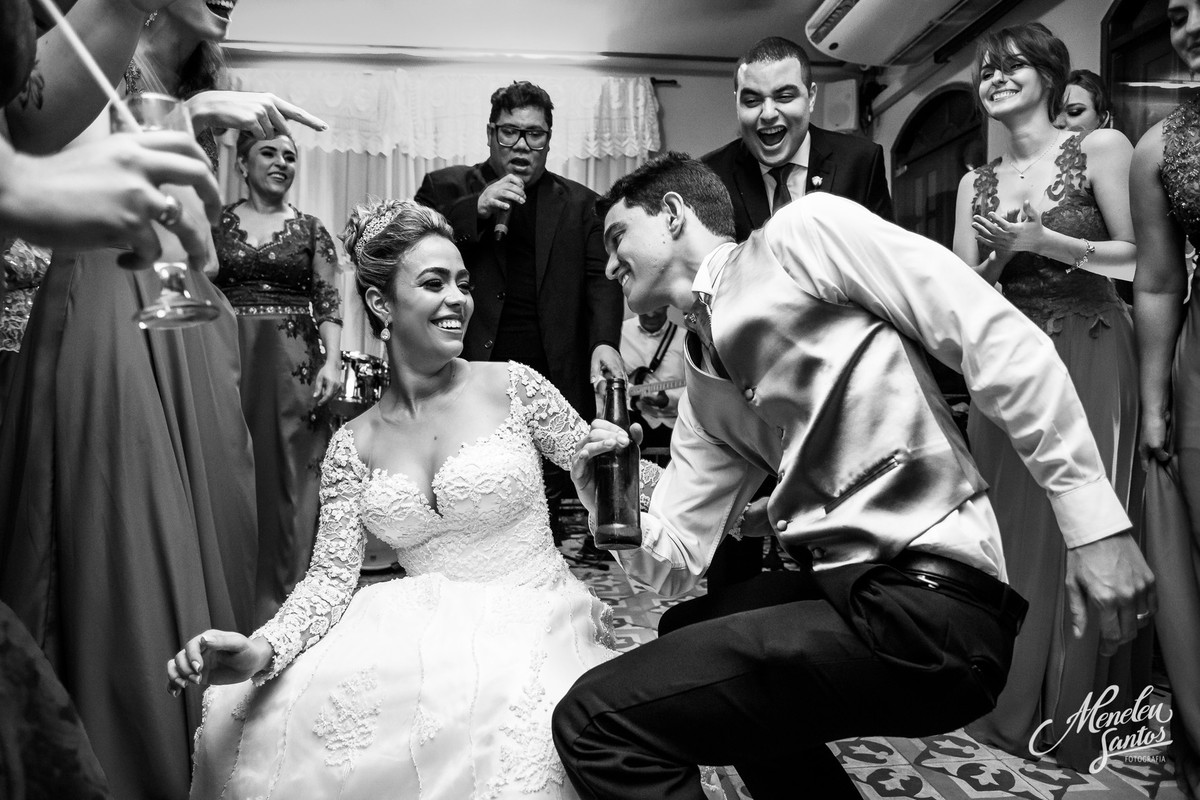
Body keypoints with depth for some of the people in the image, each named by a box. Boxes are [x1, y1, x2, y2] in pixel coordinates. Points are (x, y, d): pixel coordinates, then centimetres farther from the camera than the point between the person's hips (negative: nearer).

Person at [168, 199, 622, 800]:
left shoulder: (513, 386, 0)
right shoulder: (352, 446, 5)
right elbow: (331, 576, -1)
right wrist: (261, 649, -18)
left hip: (532, 632, -1)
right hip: (421, 642, 2)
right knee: (242, 712, -17)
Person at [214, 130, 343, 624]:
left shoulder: (311, 230, 8)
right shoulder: (216, 224, 10)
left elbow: (329, 303, 1)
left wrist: (332, 361, -13)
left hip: (294, 365, -1)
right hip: (227, 361, 1)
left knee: (290, 477, -1)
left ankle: (281, 605, 9)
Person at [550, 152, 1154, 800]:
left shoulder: (804, 231, -4)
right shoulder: (702, 393, 17)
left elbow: (999, 335, -11)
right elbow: (673, 563, 14)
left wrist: (1092, 514, -14)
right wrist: (612, 504, -4)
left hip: (928, 611, -9)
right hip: (841, 587, 9)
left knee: (594, 720, -12)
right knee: (684, 639, 32)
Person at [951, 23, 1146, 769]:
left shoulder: (1102, 148, -1)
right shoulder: (976, 184, 12)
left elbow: (1142, 258, -7)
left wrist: (1042, 241, -15)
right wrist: (1001, 256, -10)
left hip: (1090, 359, -4)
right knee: (1012, 530, 7)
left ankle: (1083, 714, 16)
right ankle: (1017, 701, 23)